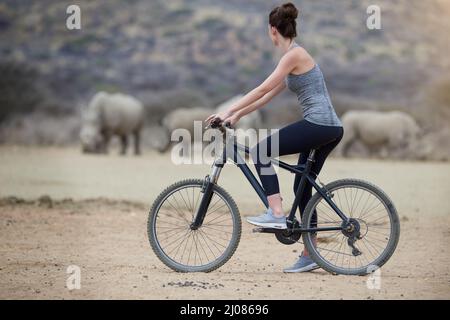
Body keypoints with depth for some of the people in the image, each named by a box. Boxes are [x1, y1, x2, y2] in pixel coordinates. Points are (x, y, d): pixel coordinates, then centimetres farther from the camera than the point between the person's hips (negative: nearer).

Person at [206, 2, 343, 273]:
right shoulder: (295, 56, 19)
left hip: (319, 126, -10)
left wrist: (228, 112, -12)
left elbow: (262, 90, -15)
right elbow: (267, 96, 21)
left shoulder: (294, 55, -11)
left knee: (262, 152, -8)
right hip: (329, 129, 10)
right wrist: (237, 115, 19)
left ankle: (276, 214, -13)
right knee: (303, 188, 12)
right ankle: (309, 256, 15)